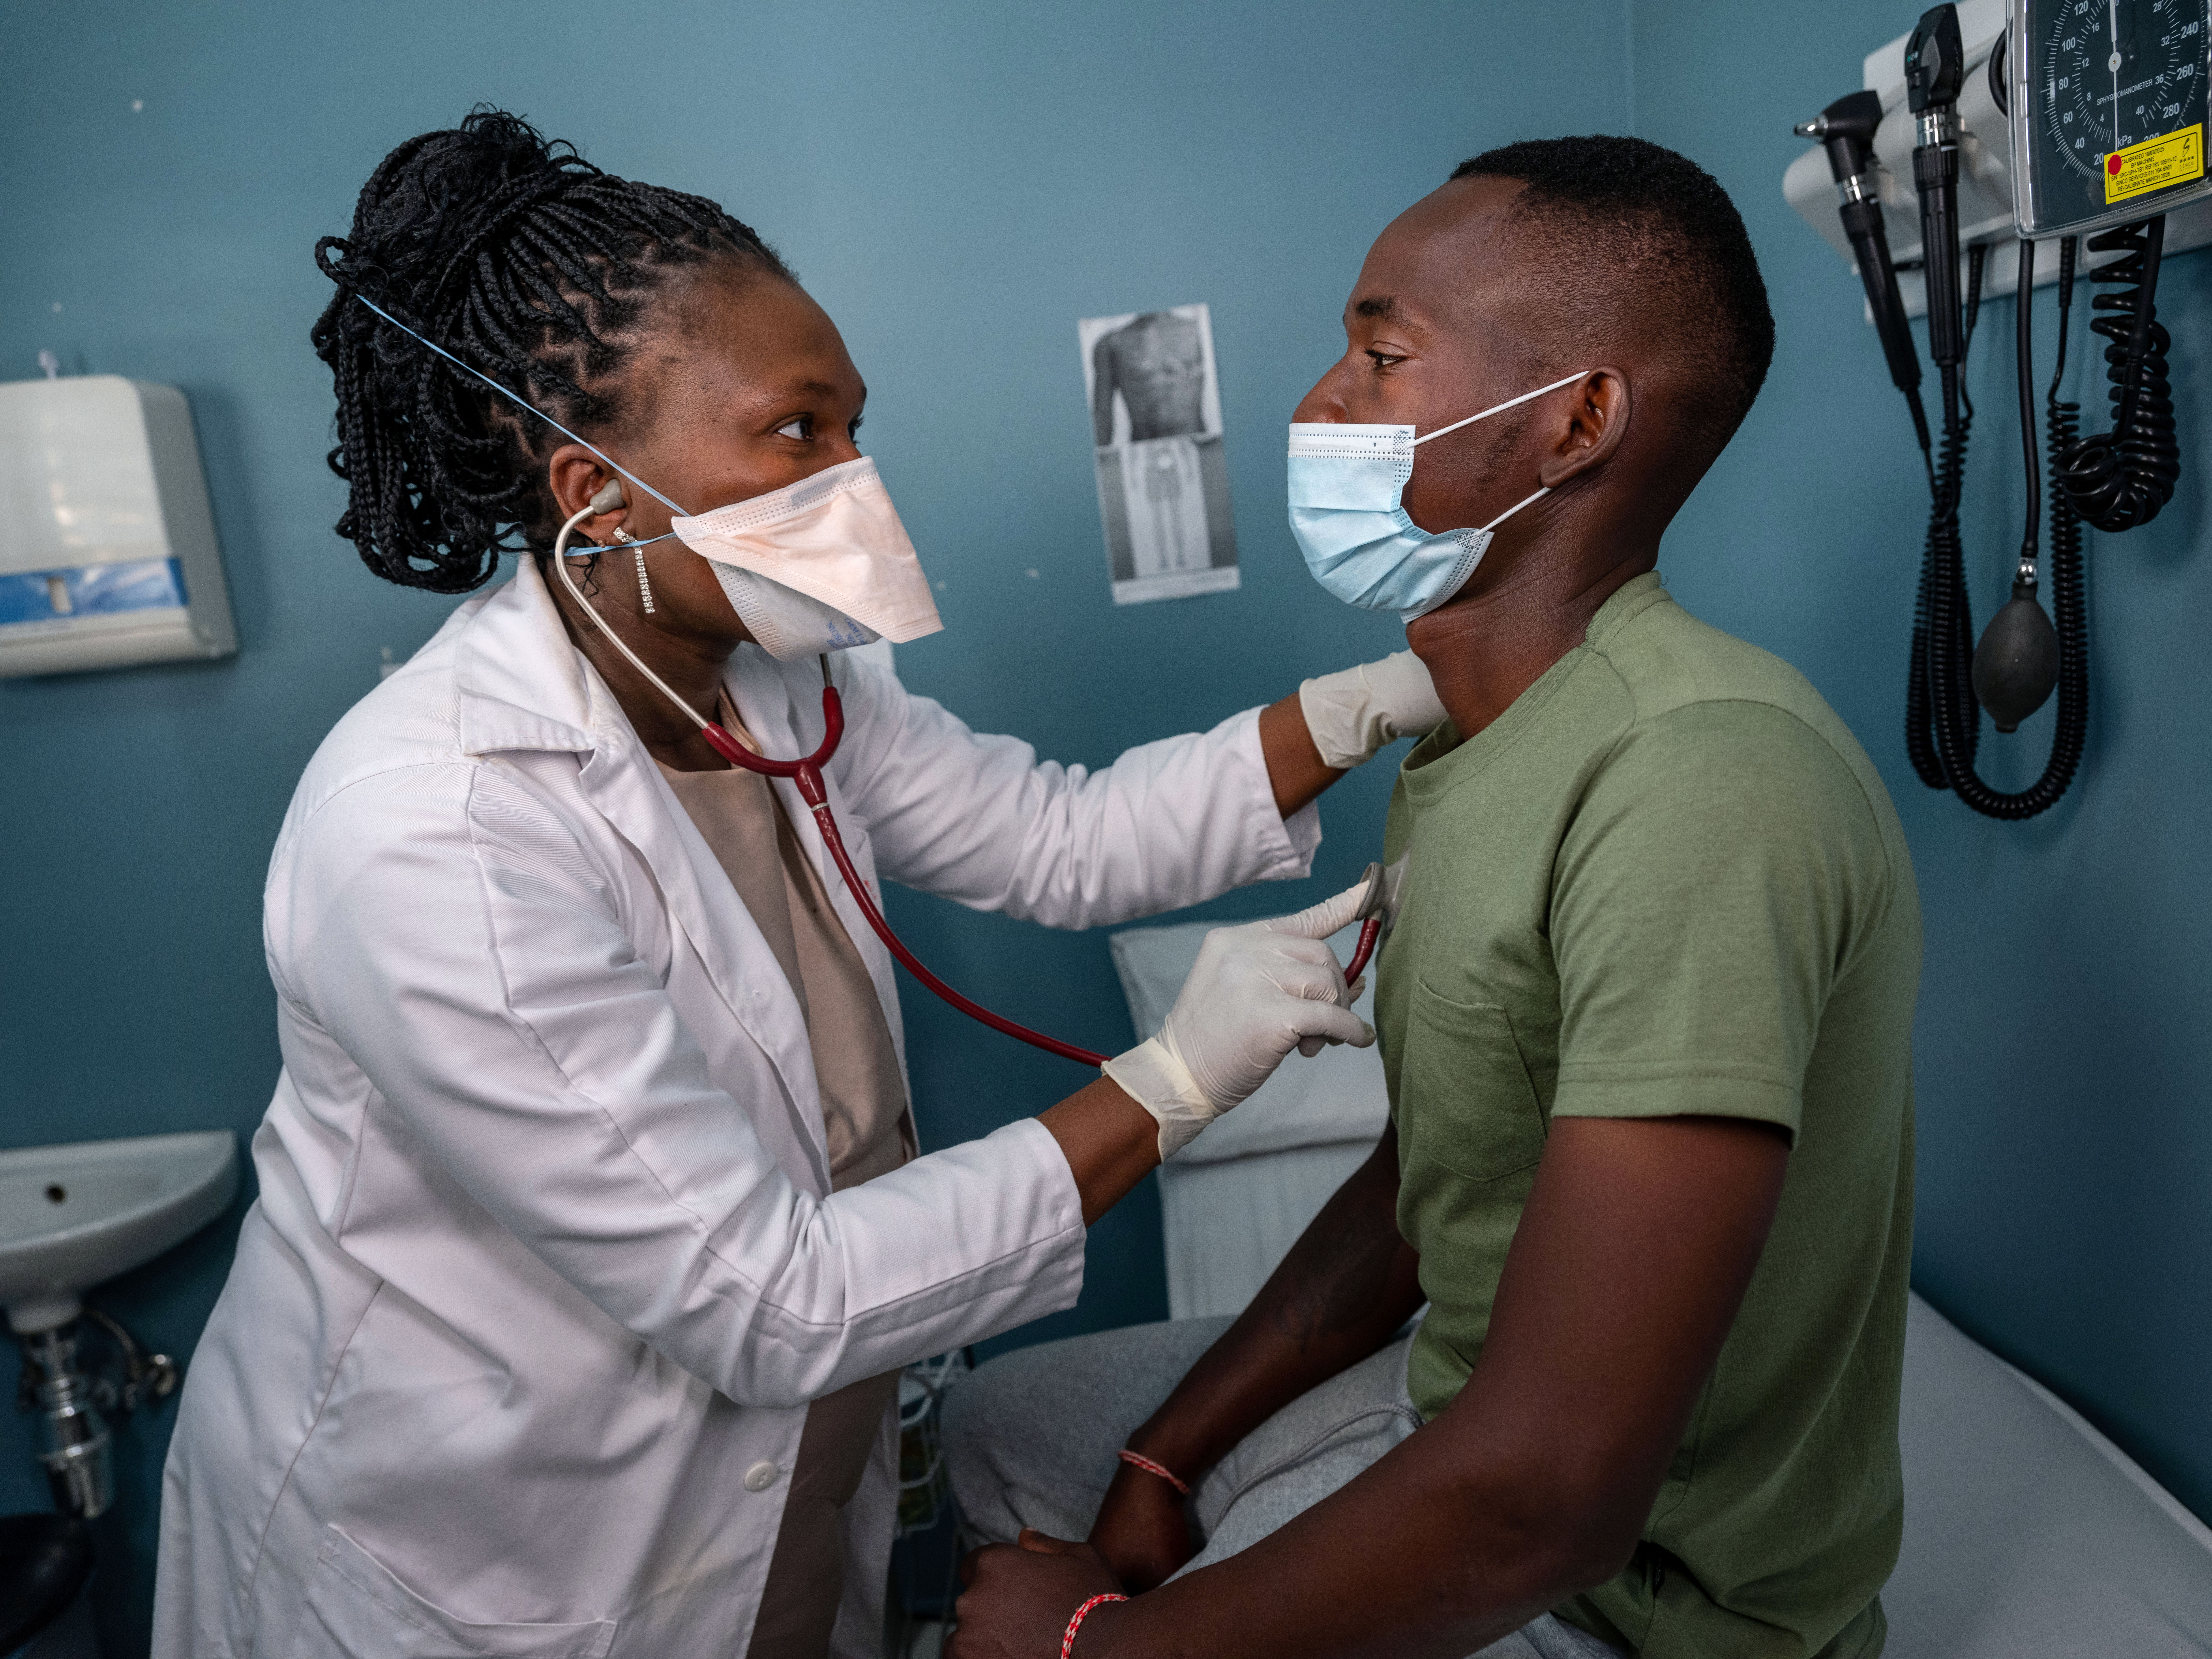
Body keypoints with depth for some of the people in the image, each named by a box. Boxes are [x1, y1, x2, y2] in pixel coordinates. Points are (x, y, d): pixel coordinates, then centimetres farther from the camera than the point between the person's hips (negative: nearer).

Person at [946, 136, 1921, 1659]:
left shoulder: (1707, 785, -31)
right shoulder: (1471, 736, 0)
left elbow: (1538, 1495, -32)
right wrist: (1163, 1459, 1)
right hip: (1460, 1404, 8)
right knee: (1003, 1427, 18)